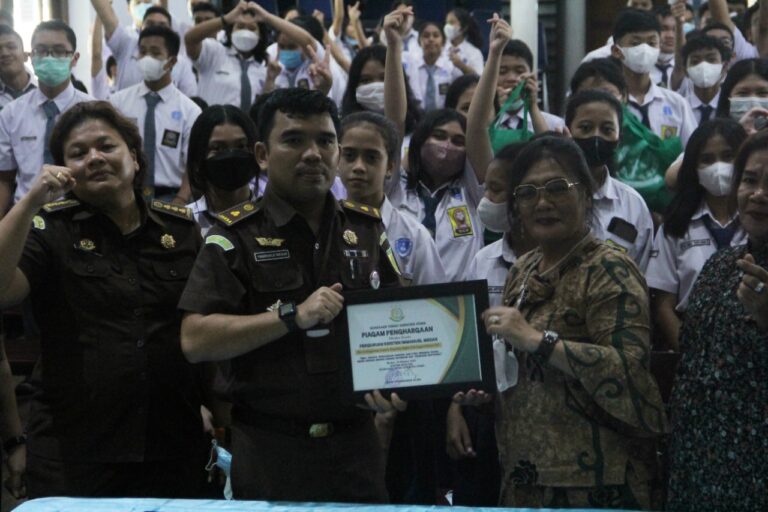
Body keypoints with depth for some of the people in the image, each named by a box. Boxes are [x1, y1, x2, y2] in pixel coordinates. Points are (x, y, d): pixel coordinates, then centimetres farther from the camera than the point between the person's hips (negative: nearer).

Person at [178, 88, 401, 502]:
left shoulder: (366, 227, 9)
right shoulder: (236, 236, -5)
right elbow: (195, 340, -13)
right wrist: (293, 316, -21)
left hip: (355, 444, 4)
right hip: (269, 451, -3)